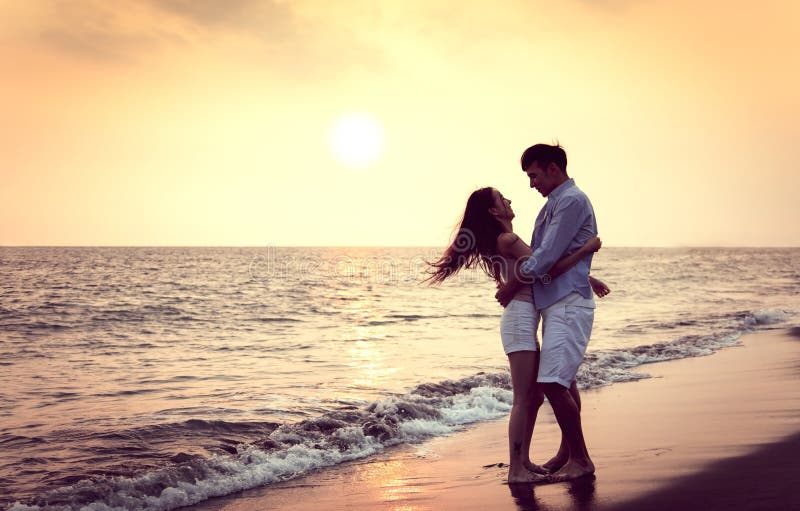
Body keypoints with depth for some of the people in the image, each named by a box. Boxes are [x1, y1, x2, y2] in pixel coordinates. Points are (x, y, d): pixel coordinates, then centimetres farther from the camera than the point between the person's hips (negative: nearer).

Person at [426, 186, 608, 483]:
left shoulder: (507, 240, 18)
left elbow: (544, 270, 21)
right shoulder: (507, 240, -12)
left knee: (535, 396, 13)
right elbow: (548, 270, -18)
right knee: (523, 398, -9)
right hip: (520, 318, -10)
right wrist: (586, 248, -13)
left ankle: (524, 461, 20)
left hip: (525, 320, 10)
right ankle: (515, 469, -6)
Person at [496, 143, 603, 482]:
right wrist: (512, 282, 10)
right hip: (556, 302, 10)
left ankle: (580, 459, -6)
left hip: (568, 303, -10)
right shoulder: (553, 204, 19)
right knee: (563, 380, 15)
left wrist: (512, 287, -7)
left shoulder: (571, 201, -12)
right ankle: (567, 452, 24)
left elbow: (547, 255, -16)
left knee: (553, 382, -15)